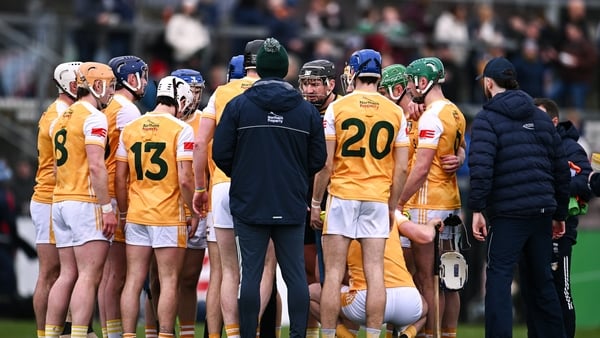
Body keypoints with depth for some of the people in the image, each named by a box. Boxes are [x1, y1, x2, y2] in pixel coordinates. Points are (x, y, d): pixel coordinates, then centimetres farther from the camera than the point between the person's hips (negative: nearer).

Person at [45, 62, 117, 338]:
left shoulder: (61, 119, 17)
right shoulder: (94, 118, -9)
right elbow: (96, 166, -17)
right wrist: (107, 208, -17)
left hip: (60, 201, 8)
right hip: (86, 202, -8)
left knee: (68, 274, 11)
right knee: (90, 275, -10)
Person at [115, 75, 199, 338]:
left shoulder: (130, 128, 6)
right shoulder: (181, 130, -8)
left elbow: (120, 179, 7)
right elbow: (184, 179, -13)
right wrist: (194, 214, -1)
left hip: (136, 215, 4)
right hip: (170, 217, -4)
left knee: (134, 281, 7)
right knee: (169, 282, 2)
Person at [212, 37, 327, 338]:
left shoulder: (238, 106, -4)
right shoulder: (307, 110, 1)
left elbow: (221, 153, -3)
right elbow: (318, 160, 4)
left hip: (249, 203, -1)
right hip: (292, 206, 1)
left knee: (251, 273, 1)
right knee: (295, 274, 5)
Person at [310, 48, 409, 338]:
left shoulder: (337, 108, -4)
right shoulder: (395, 113, 5)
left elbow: (326, 164, -5)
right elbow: (400, 168, 5)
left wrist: (315, 202, 4)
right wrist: (392, 206, 14)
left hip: (342, 196, -2)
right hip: (378, 199, 2)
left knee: (333, 274, 0)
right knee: (374, 273, 2)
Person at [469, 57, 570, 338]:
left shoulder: (487, 119, -3)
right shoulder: (541, 118, 15)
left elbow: (481, 168, -16)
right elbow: (561, 169, 16)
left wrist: (477, 209, -15)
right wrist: (560, 214, 21)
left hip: (508, 213, -6)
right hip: (543, 210, 6)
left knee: (499, 278, -3)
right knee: (542, 281, 14)